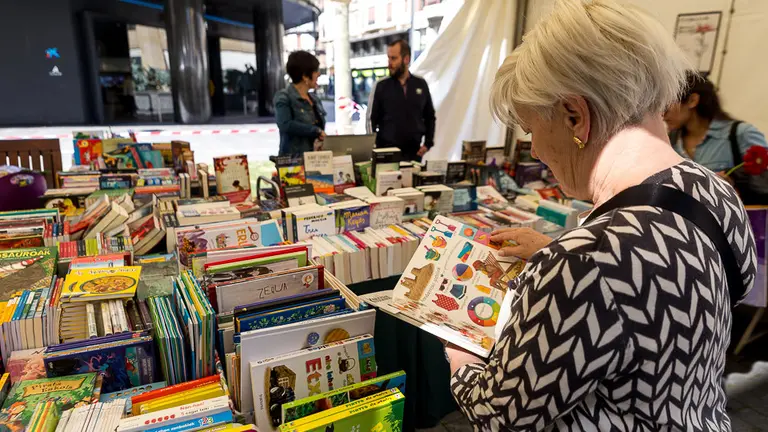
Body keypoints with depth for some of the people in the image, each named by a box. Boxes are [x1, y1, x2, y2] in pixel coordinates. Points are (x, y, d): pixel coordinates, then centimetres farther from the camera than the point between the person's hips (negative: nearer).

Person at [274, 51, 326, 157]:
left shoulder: (315, 99, 16)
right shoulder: (283, 97, -2)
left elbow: (321, 129, 15)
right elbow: (285, 125, -19)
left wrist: (321, 141, -8)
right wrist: (317, 131, -14)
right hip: (294, 159, -6)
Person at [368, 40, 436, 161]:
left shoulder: (421, 84, 5)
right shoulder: (381, 86, -1)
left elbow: (429, 117, 12)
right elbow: (371, 120, -1)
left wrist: (428, 143, 3)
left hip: (414, 152, 2)